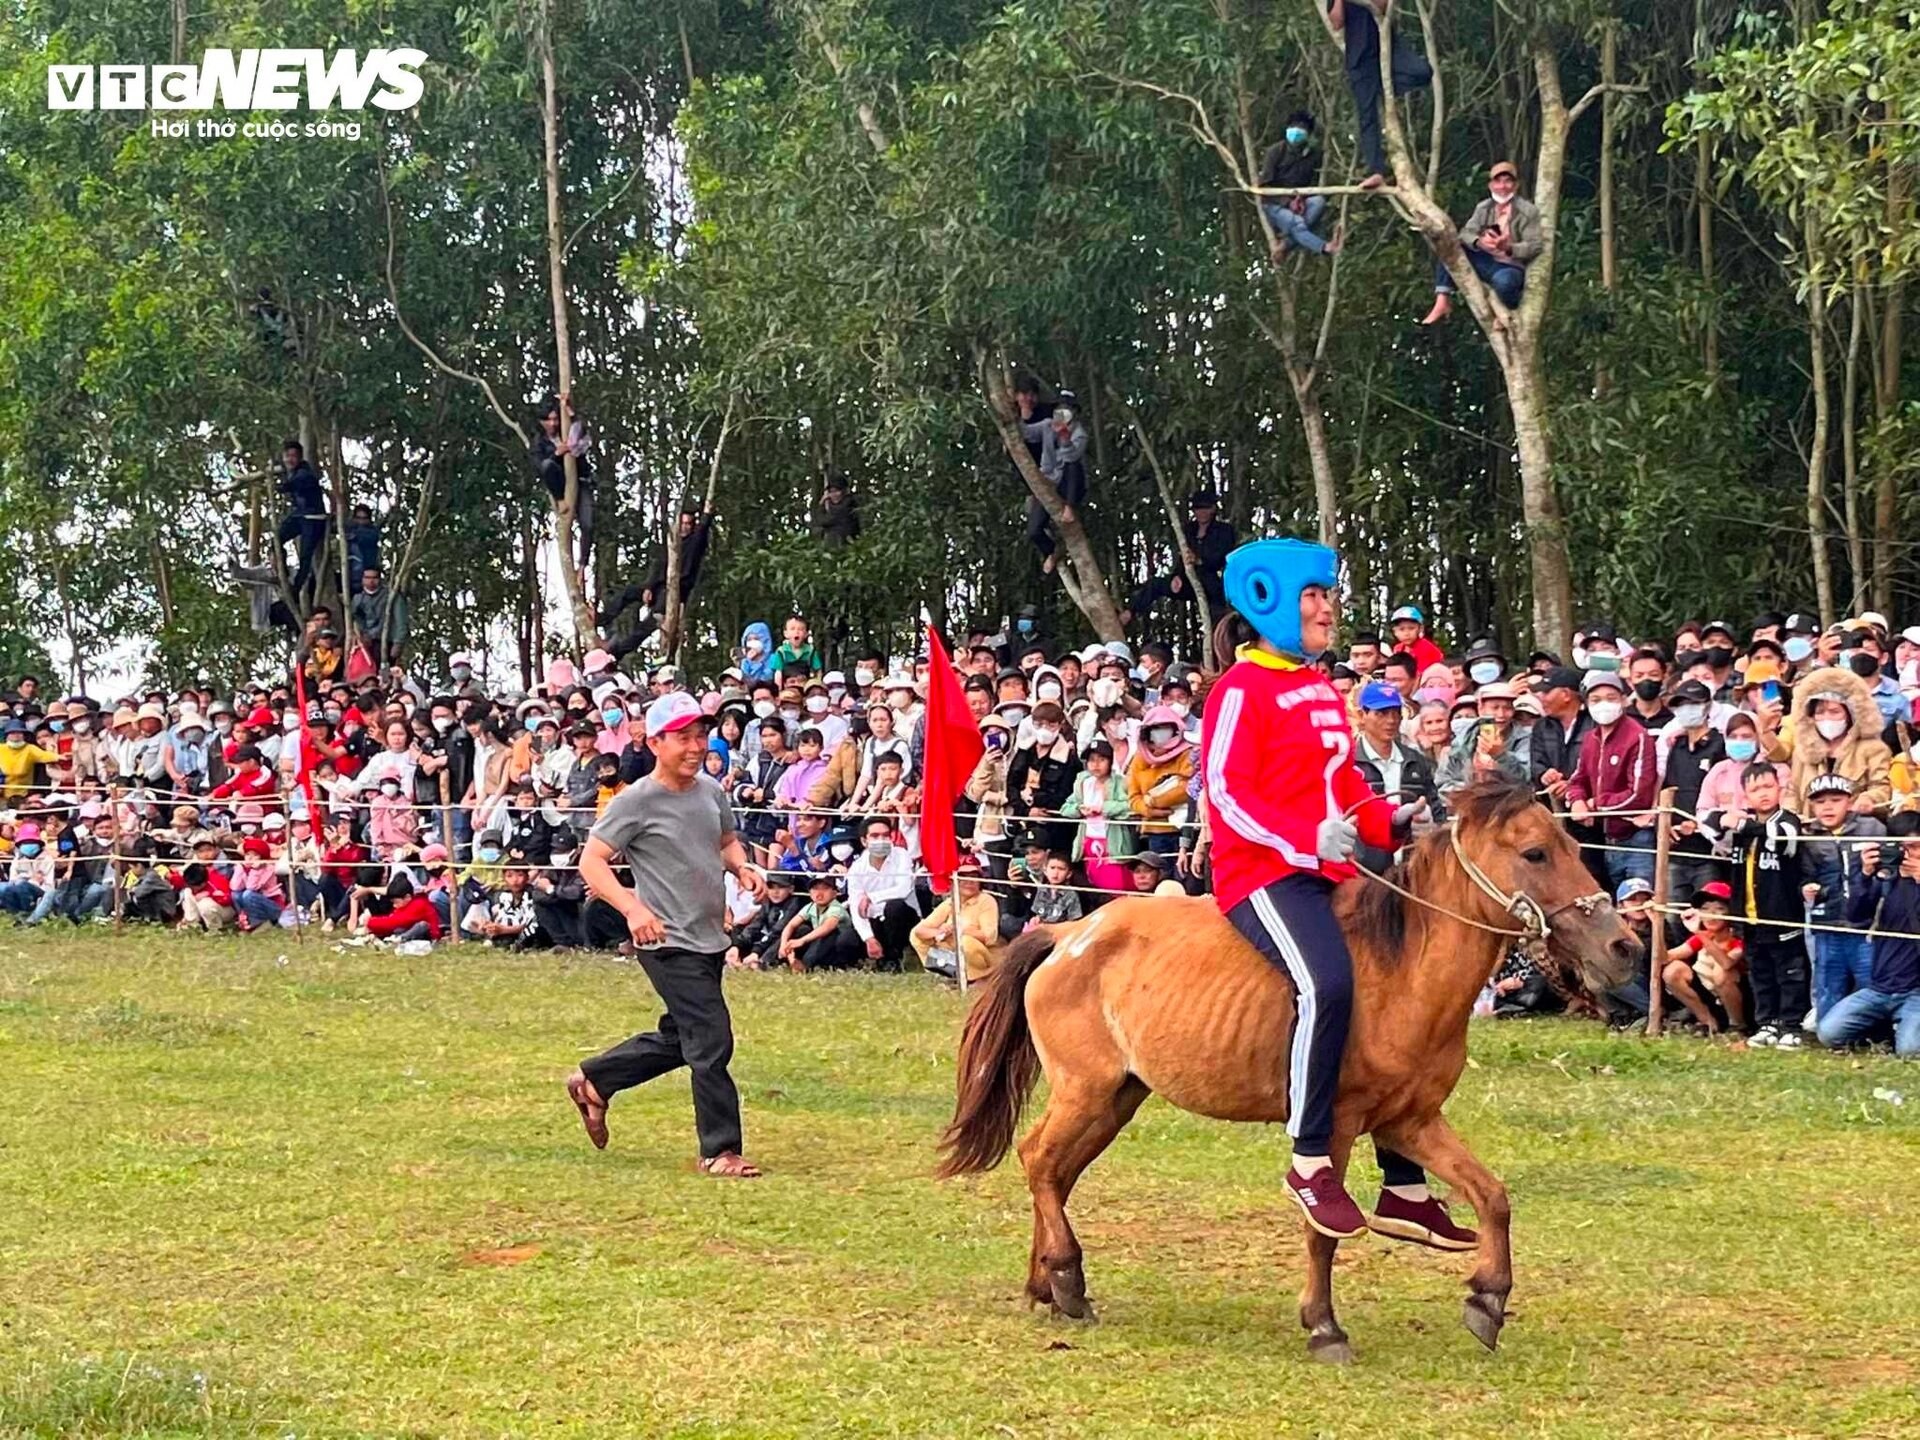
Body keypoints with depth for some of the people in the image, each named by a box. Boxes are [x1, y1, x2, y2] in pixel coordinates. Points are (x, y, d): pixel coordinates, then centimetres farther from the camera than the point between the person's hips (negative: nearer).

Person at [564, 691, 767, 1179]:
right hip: (668, 943, -8)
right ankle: (720, 1150, -1)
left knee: (679, 1039, 19)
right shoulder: (636, 802, -13)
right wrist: (633, 908, -29)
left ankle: (593, 1082, 36)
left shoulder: (711, 791, 8)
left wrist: (743, 868, 2)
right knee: (712, 1041, -10)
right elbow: (591, 861, -15)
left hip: (711, 939, 8)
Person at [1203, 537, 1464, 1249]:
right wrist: (1309, 836, -27)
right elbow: (1228, 792, -14)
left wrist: (1392, 820, 3)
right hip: (1264, 872, -9)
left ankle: (1405, 1189, 15)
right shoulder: (1242, 689, -6)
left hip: (1330, 871, 10)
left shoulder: (1322, 690, 20)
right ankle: (1312, 1161, -24)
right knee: (1327, 982, -34)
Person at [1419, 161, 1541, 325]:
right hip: (1485, 263, 6)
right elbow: (1466, 232, -3)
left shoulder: (1527, 211, -9)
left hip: (1511, 267, -6)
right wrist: (1479, 242, -28)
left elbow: (1535, 245, -15)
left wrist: (1509, 248, -34)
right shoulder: (1483, 208, 7)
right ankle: (1442, 302, -16)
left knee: (1504, 281, -42)